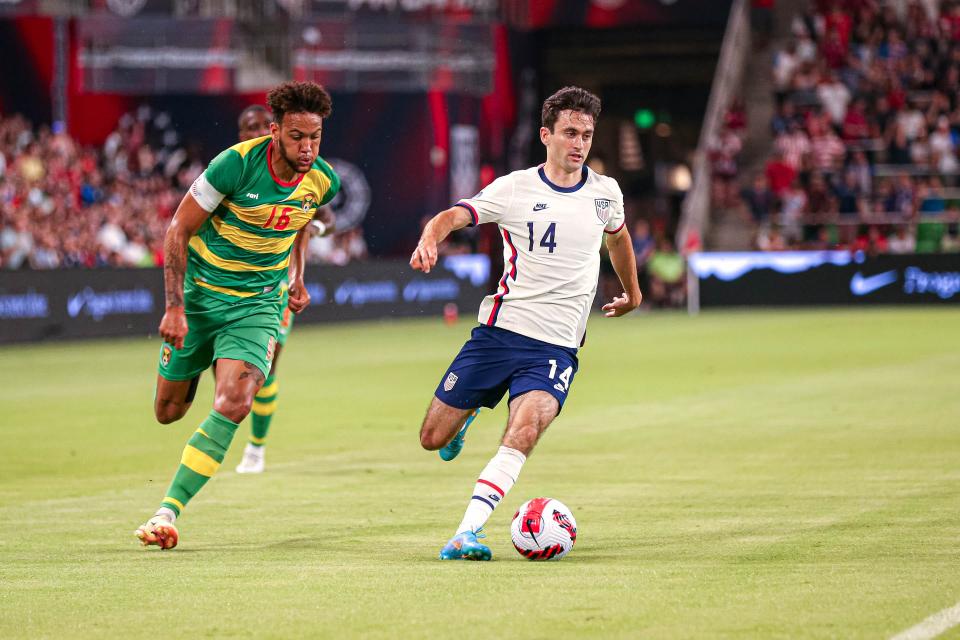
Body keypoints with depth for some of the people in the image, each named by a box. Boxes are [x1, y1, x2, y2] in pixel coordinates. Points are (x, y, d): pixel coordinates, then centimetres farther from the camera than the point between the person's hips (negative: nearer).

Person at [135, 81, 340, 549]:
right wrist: (175, 307, -17)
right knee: (168, 411, 10)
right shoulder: (237, 164, -21)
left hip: (257, 303, 1)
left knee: (233, 403, -23)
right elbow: (179, 229, -13)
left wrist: (297, 277, 14)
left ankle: (169, 510, -17)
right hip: (200, 294, -1)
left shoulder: (323, 181, -8)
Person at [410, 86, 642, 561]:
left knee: (524, 432, -27)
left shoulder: (605, 193, 7)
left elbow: (617, 236, 30)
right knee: (433, 439, 3)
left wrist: (632, 293, 43)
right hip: (500, 331, -1)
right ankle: (468, 414, 40)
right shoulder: (514, 188, -3)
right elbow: (453, 216, -15)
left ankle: (467, 534, -29)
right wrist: (430, 240, -38)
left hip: (557, 348, 1)